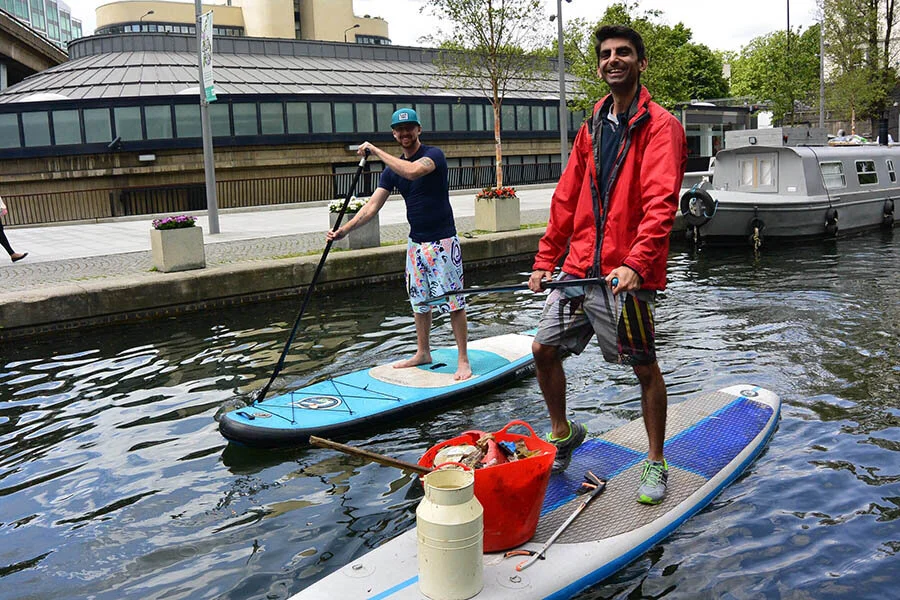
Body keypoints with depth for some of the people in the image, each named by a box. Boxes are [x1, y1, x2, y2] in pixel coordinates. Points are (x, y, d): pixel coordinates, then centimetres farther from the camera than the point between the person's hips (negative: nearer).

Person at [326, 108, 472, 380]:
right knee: (420, 301, 14)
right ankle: (423, 353, 28)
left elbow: (413, 171, -33)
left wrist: (376, 151, -25)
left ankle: (463, 360, 3)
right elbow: (372, 206, 4)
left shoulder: (433, 154, -11)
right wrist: (344, 230, -7)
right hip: (415, 243, 7)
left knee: (453, 301, -4)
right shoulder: (392, 169, 8)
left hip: (442, 242, -7)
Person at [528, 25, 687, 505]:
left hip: (625, 273, -6)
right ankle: (562, 433, 32)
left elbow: (660, 203, -18)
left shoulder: (659, 126, -6)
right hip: (579, 267, 7)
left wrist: (636, 263, -30)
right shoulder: (592, 129, 15)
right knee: (543, 349, 9)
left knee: (645, 367, 4)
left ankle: (656, 464, 22)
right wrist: (545, 260, 11)